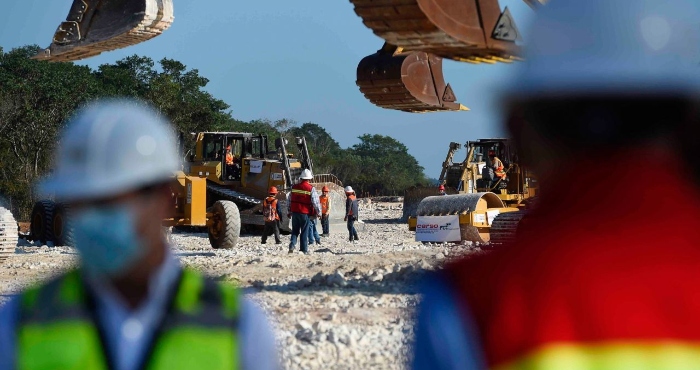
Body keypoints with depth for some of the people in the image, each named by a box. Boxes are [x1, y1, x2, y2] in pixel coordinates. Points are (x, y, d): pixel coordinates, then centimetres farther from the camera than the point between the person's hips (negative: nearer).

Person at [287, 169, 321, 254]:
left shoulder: (294, 187, 5)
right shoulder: (311, 189, -10)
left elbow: (289, 201, 12)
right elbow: (316, 202, -10)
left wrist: (289, 212, 23)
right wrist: (318, 213, 2)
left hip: (295, 212, 3)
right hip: (305, 213, -3)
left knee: (295, 230, 15)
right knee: (304, 232, 5)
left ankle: (292, 245, -3)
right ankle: (304, 250, 8)